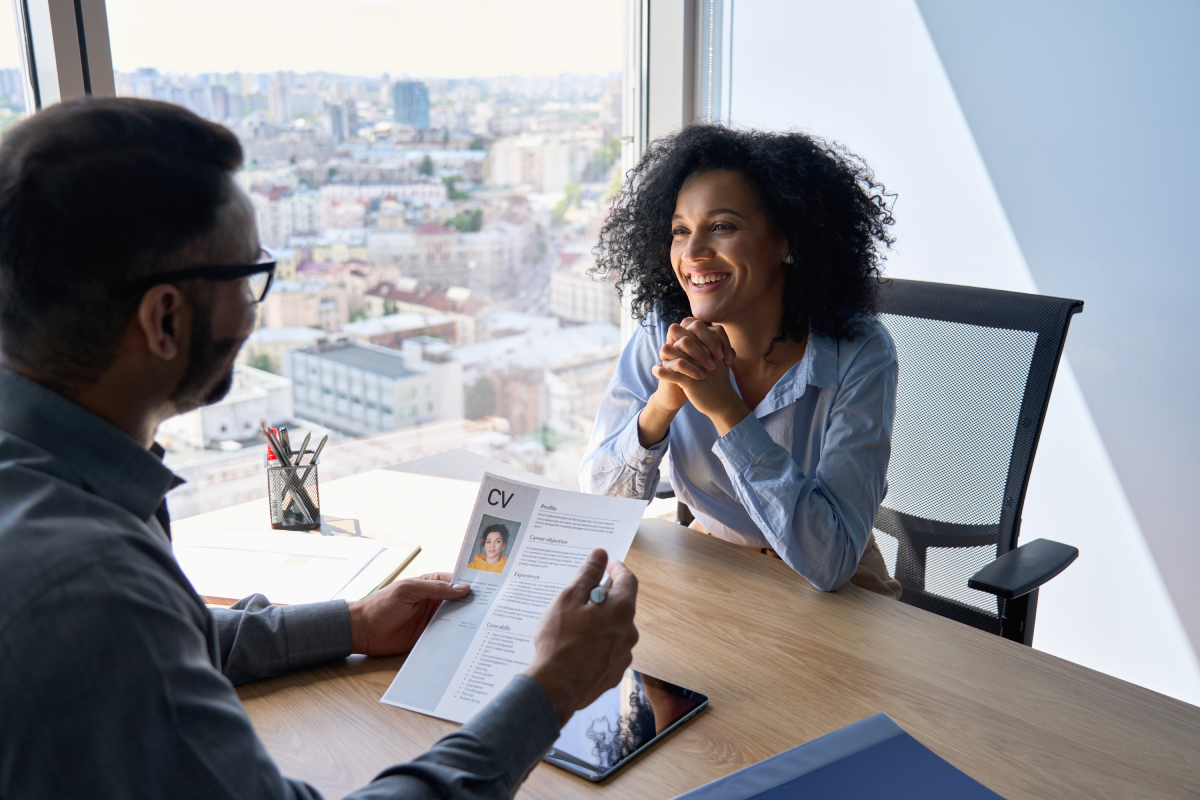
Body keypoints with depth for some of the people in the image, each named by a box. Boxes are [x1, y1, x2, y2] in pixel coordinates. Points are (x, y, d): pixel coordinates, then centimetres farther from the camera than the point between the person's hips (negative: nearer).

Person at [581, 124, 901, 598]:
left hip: (837, 599, -2)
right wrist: (664, 402, -28)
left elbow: (829, 563, -28)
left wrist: (725, 408, -33)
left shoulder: (858, 357, -21)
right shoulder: (662, 337, -11)